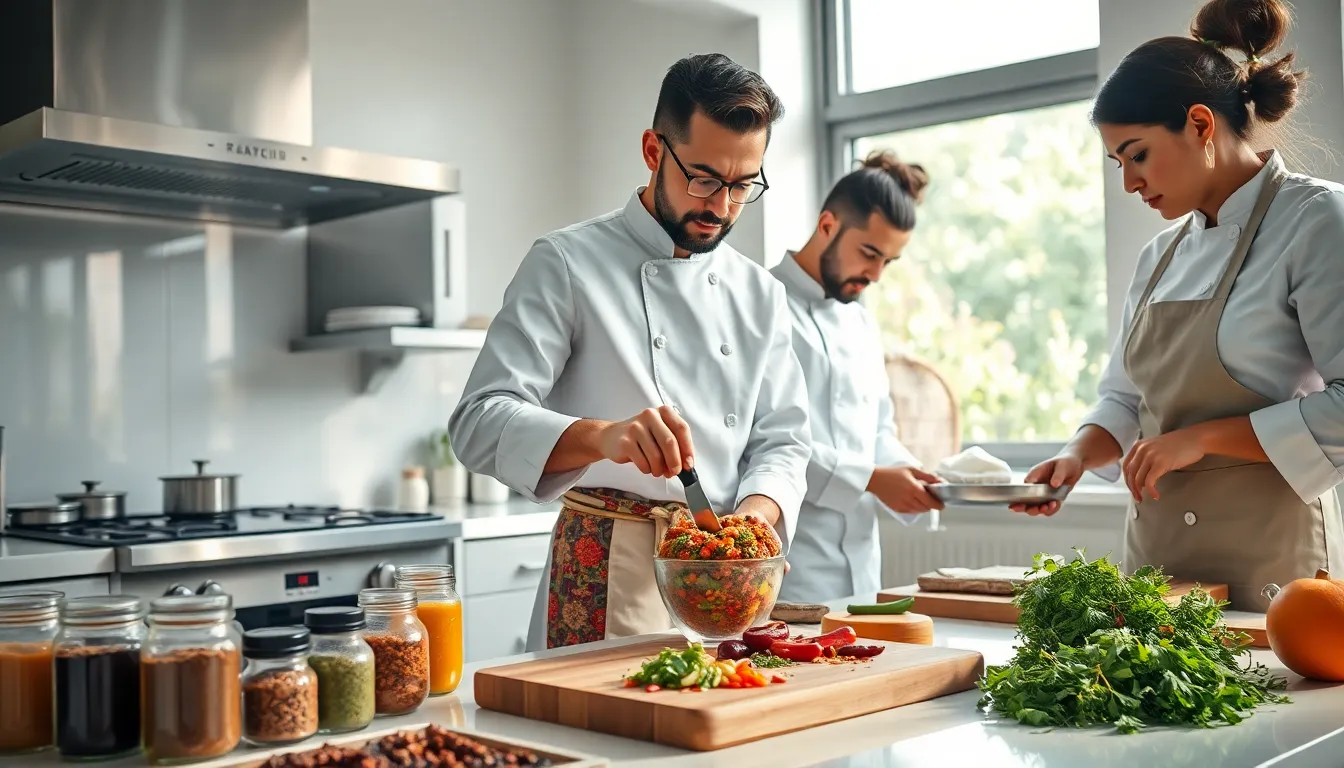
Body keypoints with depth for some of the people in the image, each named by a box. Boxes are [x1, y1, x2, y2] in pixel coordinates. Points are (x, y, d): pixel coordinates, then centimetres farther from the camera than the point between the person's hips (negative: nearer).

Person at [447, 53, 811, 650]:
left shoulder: (760, 294, 11)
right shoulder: (567, 264, -6)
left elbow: (781, 442, 10)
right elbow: (481, 422, -15)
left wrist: (755, 512, -12)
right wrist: (603, 437, -33)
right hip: (608, 578, -4)